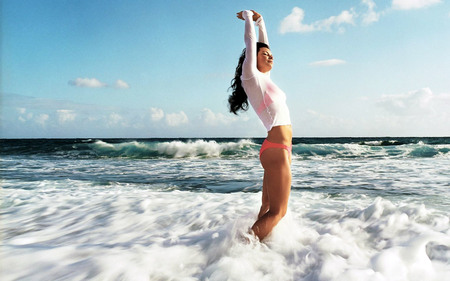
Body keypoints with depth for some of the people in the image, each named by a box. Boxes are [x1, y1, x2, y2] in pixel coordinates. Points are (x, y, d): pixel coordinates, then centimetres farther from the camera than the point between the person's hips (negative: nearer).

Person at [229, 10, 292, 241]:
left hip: (281, 149, 9)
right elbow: (250, 41, 5)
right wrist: (249, 18, 21)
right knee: (277, 212, -8)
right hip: (276, 149, -9)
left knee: (269, 209, 10)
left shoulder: (263, 78, 21)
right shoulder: (250, 75, -1)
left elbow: (263, 44, 32)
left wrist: (260, 21, 34)